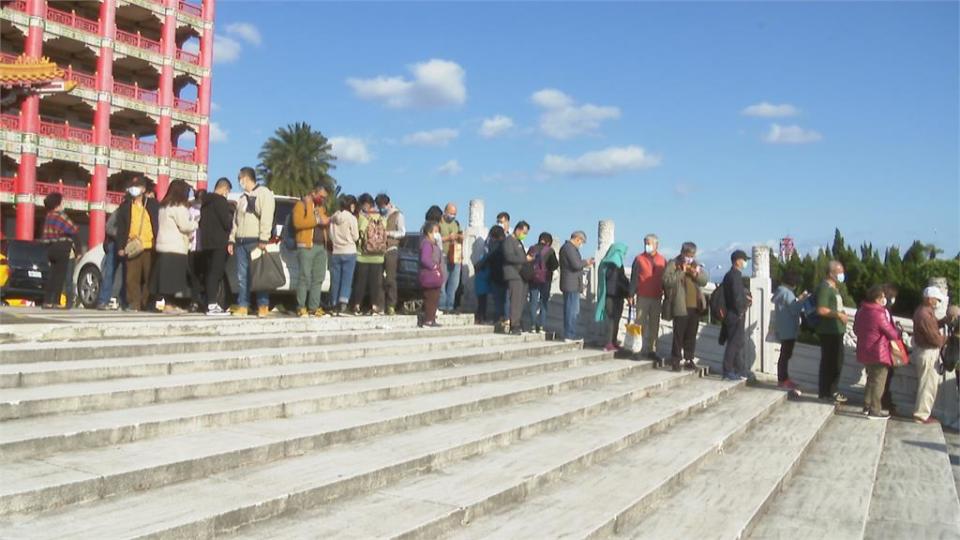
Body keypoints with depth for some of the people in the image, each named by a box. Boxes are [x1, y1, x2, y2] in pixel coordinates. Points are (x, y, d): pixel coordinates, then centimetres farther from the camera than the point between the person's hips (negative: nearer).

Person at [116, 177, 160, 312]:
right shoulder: (125, 206, 11)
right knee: (132, 277, -3)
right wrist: (121, 246, 3)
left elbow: (158, 224, 7)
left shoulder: (153, 204, 7)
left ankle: (147, 303, 9)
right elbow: (120, 228, 10)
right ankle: (134, 304, 2)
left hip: (150, 247, -1)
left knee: (149, 277, 1)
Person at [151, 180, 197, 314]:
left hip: (163, 246, 9)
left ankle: (169, 303, 9)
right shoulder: (179, 207, -8)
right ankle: (168, 305, -8)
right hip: (176, 247, -9)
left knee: (166, 277, 7)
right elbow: (184, 226, -12)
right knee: (173, 278, -7)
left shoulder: (164, 206, 19)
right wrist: (195, 223, 6)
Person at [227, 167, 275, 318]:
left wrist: (263, 239, -20)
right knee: (242, 276, 4)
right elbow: (236, 221, 25)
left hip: (256, 241, -7)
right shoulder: (243, 197, 24)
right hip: (241, 242, 7)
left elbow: (266, 217, -12)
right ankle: (243, 306, 7)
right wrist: (231, 240, 15)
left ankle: (263, 306, -2)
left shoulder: (264, 193, -2)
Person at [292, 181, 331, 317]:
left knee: (318, 278, 4)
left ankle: (314, 307, 8)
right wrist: (317, 220, -17)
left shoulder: (322, 207, 22)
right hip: (306, 246, -7)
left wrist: (327, 222, 9)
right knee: (305, 277, -8)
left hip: (321, 246, 7)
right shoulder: (301, 204, 0)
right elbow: (298, 222, -15)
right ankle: (301, 308, -5)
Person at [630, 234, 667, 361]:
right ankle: (640, 349, 5)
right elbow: (633, 277, 0)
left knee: (654, 325, 7)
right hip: (642, 297, -2)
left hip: (657, 298, 2)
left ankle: (652, 350, 14)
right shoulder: (639, 259, 0)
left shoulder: (662, 261, 6)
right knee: (641, 324, 0)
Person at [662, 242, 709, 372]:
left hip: (695, 306, 6)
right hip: (680, 307, -6)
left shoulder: (696, 265, 15)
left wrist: (696, 274, -8)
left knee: (691, 335, 11)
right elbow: (667, 280, -17)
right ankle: (675, 360, 6)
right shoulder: (673, 264, -4)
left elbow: (705, 280, 11)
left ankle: (689, 359, 19)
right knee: (679, 334, -3)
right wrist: (681, 272, -19)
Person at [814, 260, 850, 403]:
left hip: (837, 330, 10)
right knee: (829, 361, -5)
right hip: (828, 331, -10)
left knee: (837, 361, 16)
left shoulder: (834, 288, 17)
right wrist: (838, 314, -19)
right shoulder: (824, 288, -15)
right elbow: (821, 310, -23)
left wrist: (842, 314, 12)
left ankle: (832, 390, 26)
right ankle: (826, 393, 1)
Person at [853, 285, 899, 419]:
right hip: (878, 353, -8)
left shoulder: (861, 310, 5)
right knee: (878, 382, 1)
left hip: (864, 351, 8)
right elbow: (892, 334, -13)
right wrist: (899, 333, 6)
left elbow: (856, 330, 16)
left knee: (871, 379, 21)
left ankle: (867, 406, 25)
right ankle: (874, 410, 4)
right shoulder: (879, 314, -20)